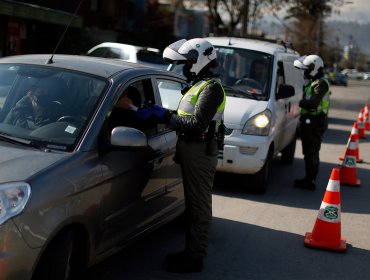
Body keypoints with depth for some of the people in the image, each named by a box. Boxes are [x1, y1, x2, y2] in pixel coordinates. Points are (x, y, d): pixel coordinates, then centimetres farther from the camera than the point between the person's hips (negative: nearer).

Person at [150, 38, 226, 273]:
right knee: (193, 203, 16)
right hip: (191, 150, 10)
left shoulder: (211, 88, -14)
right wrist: (165, 115, 5)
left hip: (200, 153, -10)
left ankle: (195, 258, 4)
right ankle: (191, 250, 26)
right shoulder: (198, 85, 18)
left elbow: (197, 123, -24)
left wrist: (166, 116, -19)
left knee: (199, 205, -3)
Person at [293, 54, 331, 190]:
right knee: (310, 152, 15)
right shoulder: (313, 82, 18)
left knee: (311, 152, -6)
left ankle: (310, 181, -3)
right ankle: (309, 179, 23)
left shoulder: (321, 84, -15)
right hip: (310, 121, 10)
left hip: (315, 122, -10)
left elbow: (313, 103, -25)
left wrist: (297, 102, -16)